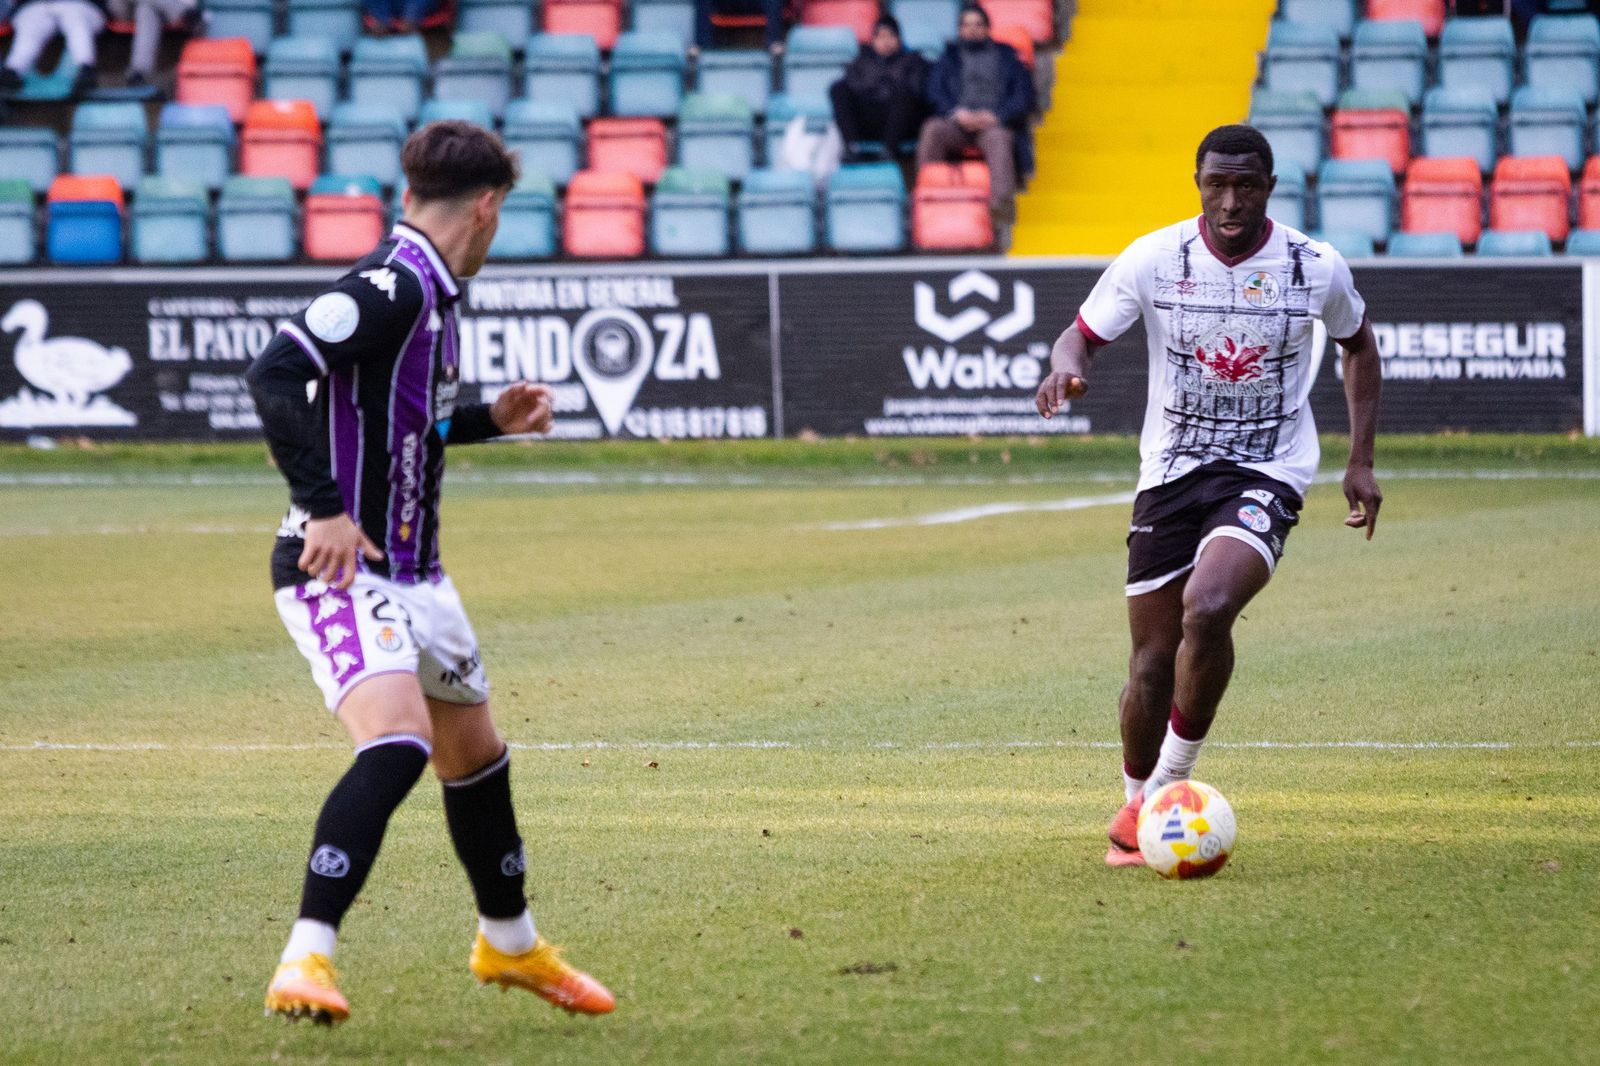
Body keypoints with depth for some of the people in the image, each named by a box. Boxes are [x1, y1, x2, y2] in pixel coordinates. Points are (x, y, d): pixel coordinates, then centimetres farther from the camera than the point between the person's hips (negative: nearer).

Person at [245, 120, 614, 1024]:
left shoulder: (433, 294, 11)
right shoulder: (390, 287, -19)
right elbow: (274, 375, -28)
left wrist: (492, 419, 18)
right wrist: (323, 507, -31)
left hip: (412, 572, 10)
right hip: (341, 569, -10)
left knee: (475, 753, 22)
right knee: (397, 742, -28)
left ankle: (509, 943, 43)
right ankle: (306, 964, -29)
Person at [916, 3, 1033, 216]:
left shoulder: (1006, 57, 22)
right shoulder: (950, 57, 25)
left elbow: (1024, 96, 11)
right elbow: (934, 92, 11)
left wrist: (995, 116, -7)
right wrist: (957, 112, -10)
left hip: (995, 124, -2)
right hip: (956, 123, 2)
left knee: (998, 138, -37)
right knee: (933, 129, -31)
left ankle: (1002, 198, -57)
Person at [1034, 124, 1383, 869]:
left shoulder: (1317, 268, -6)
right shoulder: (1152, 260, -8)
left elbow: (1358, 345, 12)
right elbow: (1084, 333, 0)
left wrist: (1360, 460, 8)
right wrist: (1065, 367, -26)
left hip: (1267, 474, -2)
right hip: (1171, 471, 2)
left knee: (1208, 610, -28)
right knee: (1153, 660, 4)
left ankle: (1171, 783, -10)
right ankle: (1137, 806, 28)